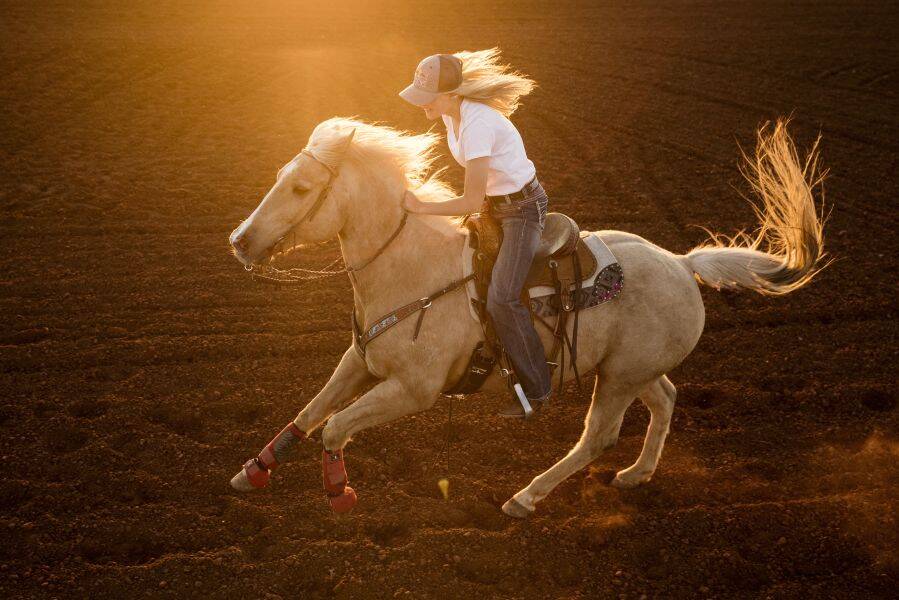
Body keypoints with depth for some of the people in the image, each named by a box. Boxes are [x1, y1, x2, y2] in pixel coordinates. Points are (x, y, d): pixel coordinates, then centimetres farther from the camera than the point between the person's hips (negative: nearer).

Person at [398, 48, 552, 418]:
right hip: (494, 205, 10)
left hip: (524, 209, -10)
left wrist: (421, 207, -21)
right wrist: (477, 206, 6)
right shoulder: (452, 114, -2)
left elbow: (472, 201, -28)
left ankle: (536, 387, -6)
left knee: (501, 298, -20)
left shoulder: (477, 125, -30)